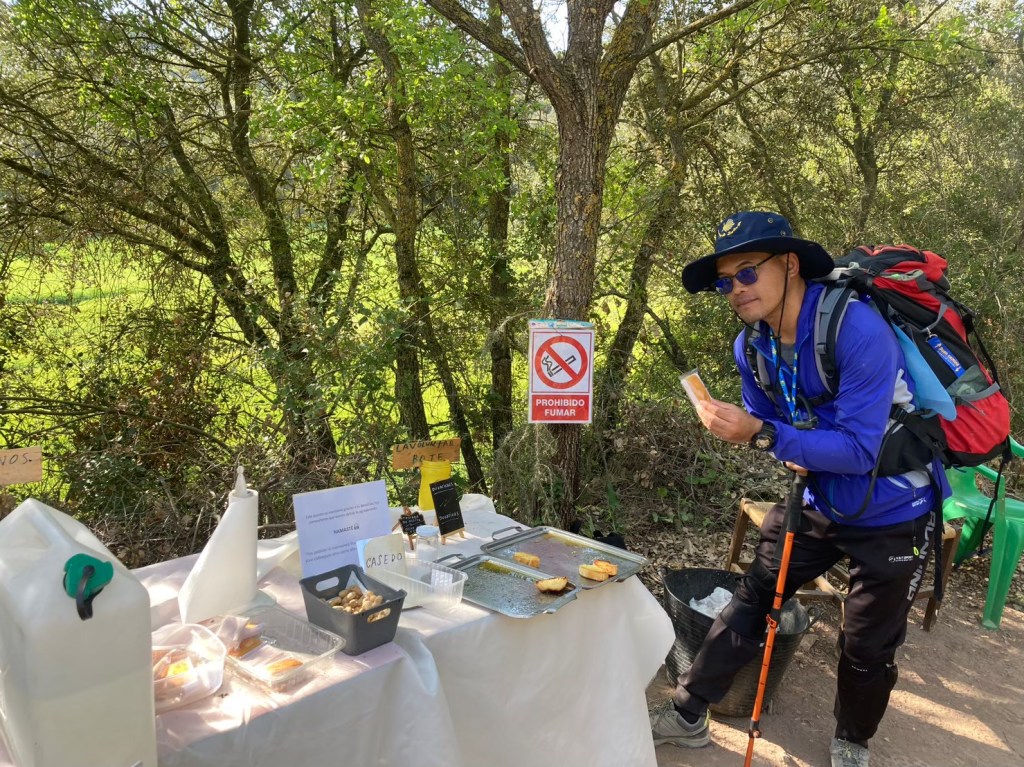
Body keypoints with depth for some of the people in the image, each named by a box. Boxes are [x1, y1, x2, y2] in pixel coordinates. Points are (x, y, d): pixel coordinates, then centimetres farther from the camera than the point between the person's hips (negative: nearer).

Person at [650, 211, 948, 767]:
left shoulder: (857, 329, -29)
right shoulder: (751, 345, -6)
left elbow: (859, 450, -31)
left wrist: (762, 436, -37)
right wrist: (797, 451, -13)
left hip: (890, 514, -5)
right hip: (819, 501, 6)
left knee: (868, 647, 9)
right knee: (751, 600, 8)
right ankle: (688, 715, 22)